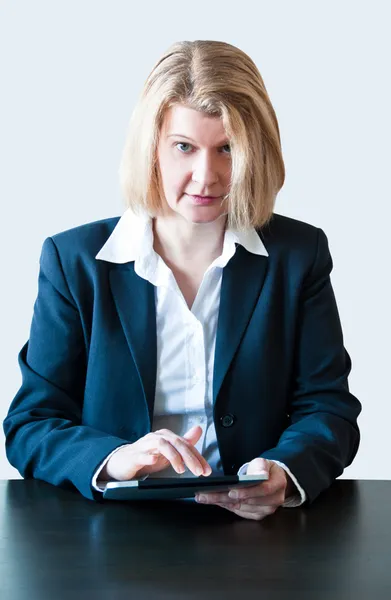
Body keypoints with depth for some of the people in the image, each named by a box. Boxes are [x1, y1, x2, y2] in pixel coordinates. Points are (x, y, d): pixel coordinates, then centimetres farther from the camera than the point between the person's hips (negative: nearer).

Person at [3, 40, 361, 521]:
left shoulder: (299, 254, 5)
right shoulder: (73, 259, 2)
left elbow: (328, 409, 3)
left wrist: (285, 472, -21)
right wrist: (112, 459, -22)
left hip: (255, 527, 2)